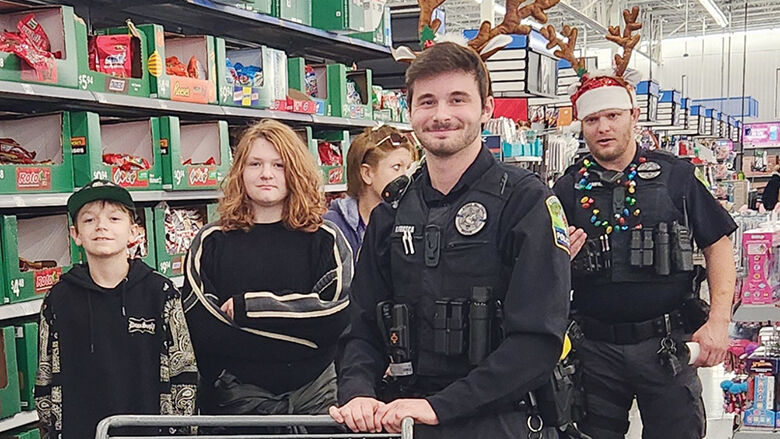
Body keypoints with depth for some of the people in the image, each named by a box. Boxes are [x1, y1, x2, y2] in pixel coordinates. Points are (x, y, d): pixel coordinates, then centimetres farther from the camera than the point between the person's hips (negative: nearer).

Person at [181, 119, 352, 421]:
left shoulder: (325, 240, 3)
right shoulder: (210, 243, 2)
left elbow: (339, 315, -13)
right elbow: (203, 333, -10)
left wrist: (246, 308, -14)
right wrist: (302, 333, -13)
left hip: (316, 395, 1)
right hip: (237, 398, 0)